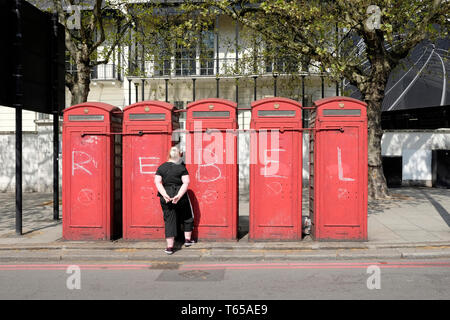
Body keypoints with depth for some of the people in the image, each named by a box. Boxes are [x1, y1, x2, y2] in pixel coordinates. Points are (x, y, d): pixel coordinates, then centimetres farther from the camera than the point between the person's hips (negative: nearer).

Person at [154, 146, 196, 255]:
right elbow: (186, 182, -14)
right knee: (187, 217, 19)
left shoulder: (161, 167, 4)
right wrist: (179, 195, -17)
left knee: (169, 220, 5)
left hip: (166, 198, 2)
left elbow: (157, 182, -6)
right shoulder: (182, 168, -3)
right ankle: (188, 239, 27)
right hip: (181, 197, -2)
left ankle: (169, 246, 1)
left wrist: (165, 195, -14)